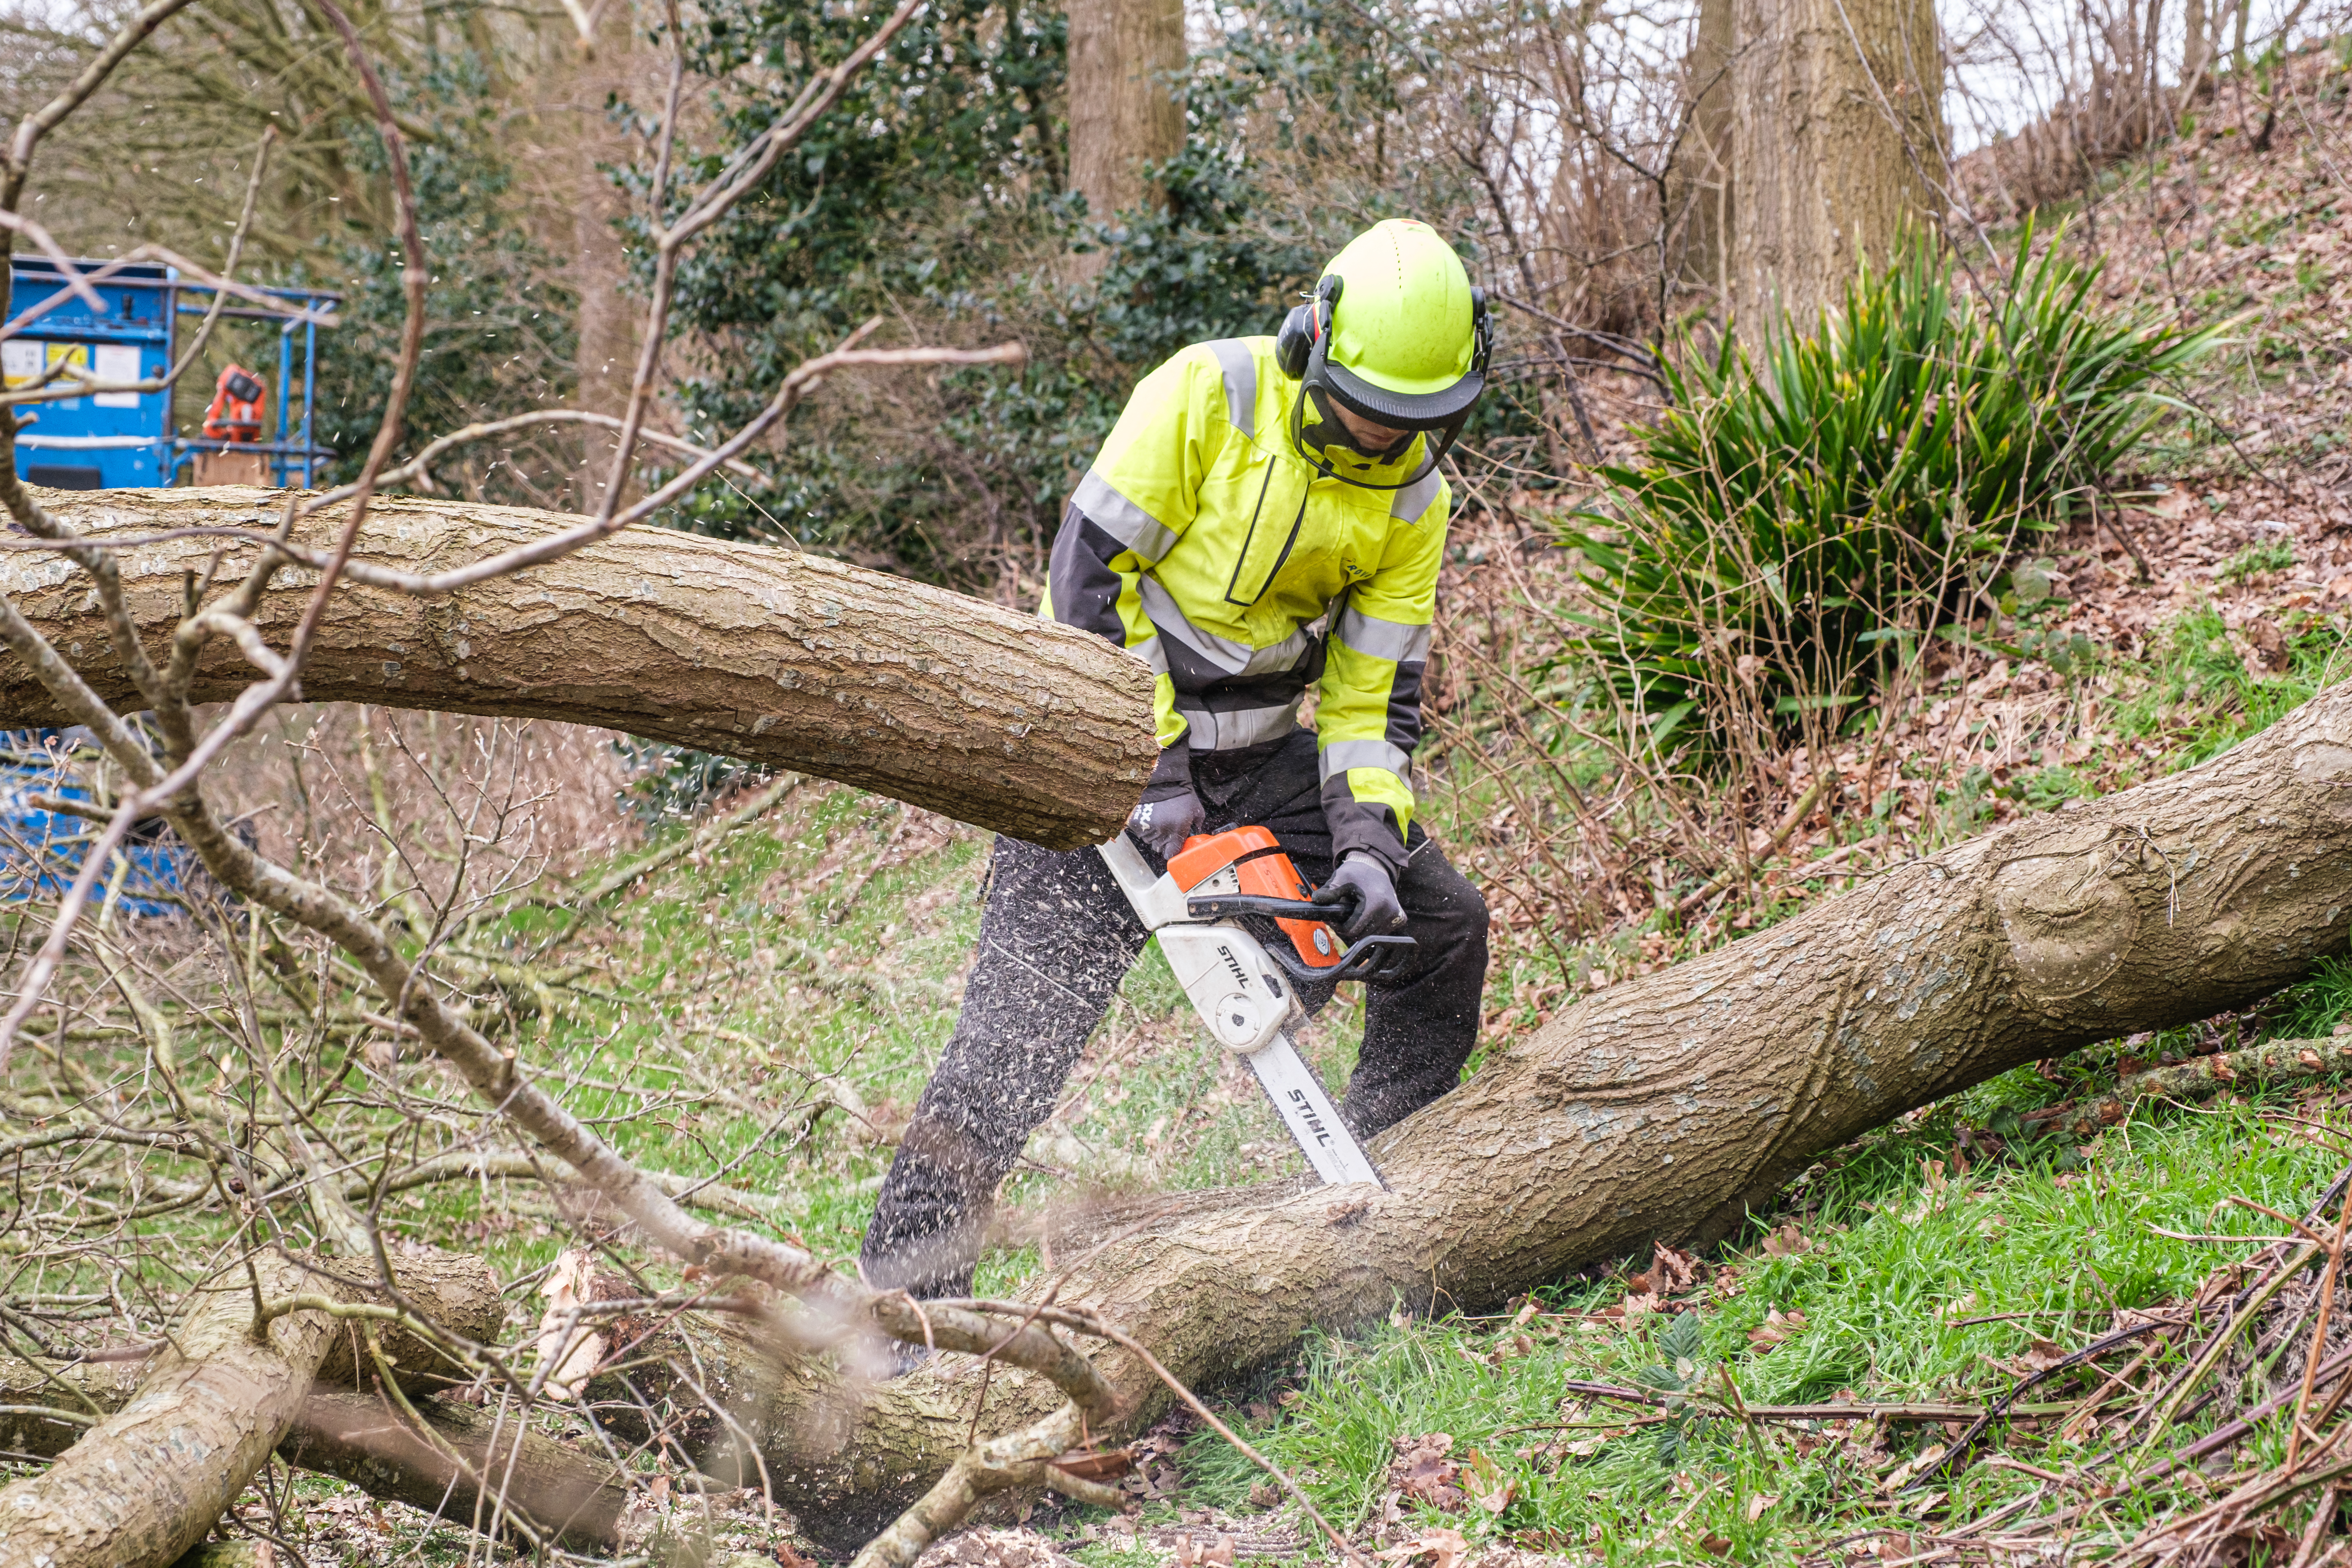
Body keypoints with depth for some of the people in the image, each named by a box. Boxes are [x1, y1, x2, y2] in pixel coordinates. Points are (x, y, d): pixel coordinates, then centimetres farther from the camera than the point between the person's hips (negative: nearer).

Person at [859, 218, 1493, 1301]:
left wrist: (1369, 843, -19)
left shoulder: (1412, 497, -3)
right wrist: (1152, 775, -23)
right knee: (1021, 1028, -12)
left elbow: (1374, 689, -1)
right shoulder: (1208, 396, -19)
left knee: (1441, 927, 2)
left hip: (1261, 756, 6)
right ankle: (905, 1285, -6)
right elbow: (1091, 573, -19)